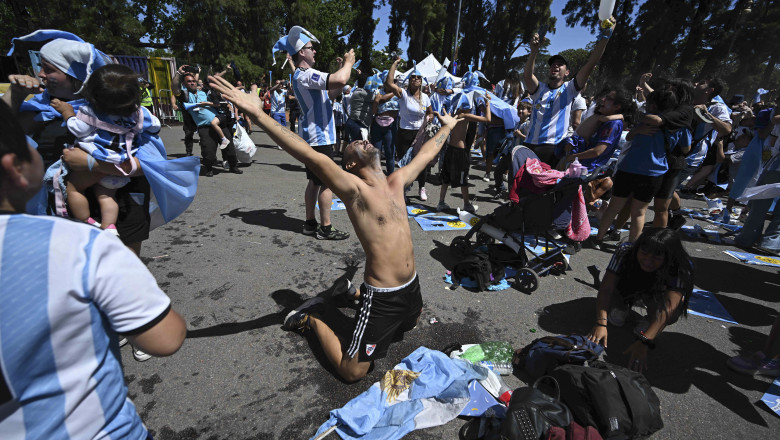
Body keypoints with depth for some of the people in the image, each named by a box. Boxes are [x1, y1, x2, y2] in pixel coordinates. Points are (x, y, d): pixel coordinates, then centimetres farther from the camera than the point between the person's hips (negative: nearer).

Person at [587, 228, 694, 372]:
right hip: (627, 290, 2)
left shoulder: (682, 269, -33)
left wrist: (644, 342, -55)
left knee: (672, 314, -35)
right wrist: (600, 323, -48)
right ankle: (624, 305, 7)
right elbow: (606, 289, -35)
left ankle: (650, 319, -1)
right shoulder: (625, 252, -31)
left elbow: (667, 308, -44)